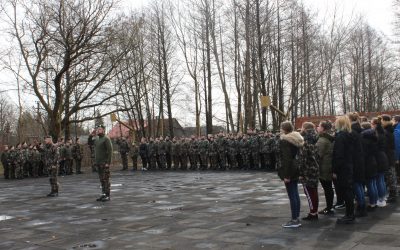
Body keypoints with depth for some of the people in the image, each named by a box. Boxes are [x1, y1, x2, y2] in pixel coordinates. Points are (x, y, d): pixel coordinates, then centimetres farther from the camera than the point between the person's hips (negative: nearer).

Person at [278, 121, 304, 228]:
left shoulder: (284, 141, -14)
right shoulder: (297, 139, 13)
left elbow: (286, 159, -20)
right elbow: (298, 155, 15)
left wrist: (286, 175, -19)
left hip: (289, 170, -9)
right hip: (296, 170, 9)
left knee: (292, 195, -5)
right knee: (295, 194, 13)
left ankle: (294, 220, -1)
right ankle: (296, 218, 19)